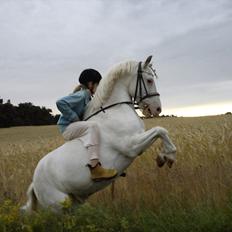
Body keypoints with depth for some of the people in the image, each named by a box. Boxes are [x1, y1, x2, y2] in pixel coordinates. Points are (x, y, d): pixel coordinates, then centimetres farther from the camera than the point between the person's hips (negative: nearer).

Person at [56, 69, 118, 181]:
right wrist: (74, 118, -22)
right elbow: (60, 102, -27)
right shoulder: (81, 95, -15)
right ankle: (95, 168, -43)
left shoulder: (87, 96, 13)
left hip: (75, 128, 11)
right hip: (67, 128, -11)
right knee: (92, 125, -32)